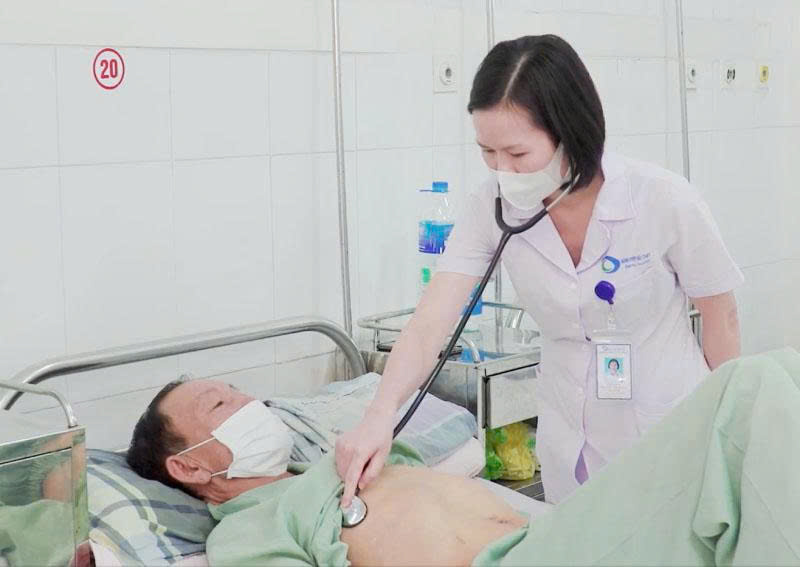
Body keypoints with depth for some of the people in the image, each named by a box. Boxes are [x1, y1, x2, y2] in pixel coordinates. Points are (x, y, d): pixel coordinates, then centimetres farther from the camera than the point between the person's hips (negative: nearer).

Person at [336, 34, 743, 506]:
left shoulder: (664, 200, -22)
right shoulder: (491, 209, -15)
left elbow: (721, 316, -8)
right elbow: (429, 327, -20)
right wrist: (381, 414, -37)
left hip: (671, 432, -2)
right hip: (569, 444, 3)